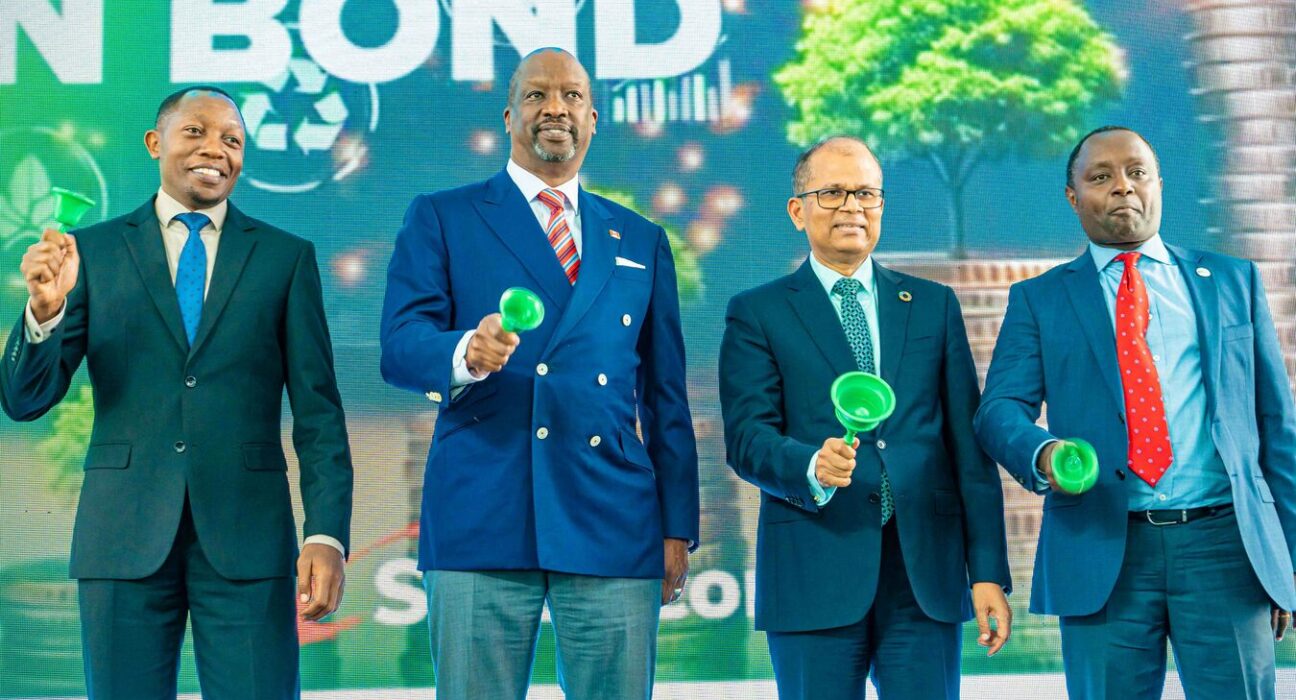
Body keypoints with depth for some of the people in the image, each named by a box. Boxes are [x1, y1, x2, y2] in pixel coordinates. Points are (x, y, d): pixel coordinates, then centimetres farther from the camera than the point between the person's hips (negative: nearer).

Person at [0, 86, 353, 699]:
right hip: (125, 535, 1)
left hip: (245, 536, 0)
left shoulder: (287, 257, 6)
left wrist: (327, 534, -7)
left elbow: (317, 411, 3)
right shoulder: (93, 251, 6)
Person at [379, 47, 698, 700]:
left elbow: (666, 396, 16)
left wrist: (678, 527, 9)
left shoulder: (641, 242, 19)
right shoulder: (440, 218, 11)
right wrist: (466, 353, -23)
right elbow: (399, 345, -1)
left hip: (615, 524, 2)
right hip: (481, 521, -2)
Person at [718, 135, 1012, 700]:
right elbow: (746, 439, -5)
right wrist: (812, 467, -26)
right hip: (813, 573, -2)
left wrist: (989, 570, 3)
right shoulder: (757, 313, 6)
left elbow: (968, 446, 9)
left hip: (925, 570, 2)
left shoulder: (934, 305, 13)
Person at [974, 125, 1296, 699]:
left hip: (1223, 543, 1)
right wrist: (1043, 454, -23)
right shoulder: (1039, 299, 11)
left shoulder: (1233, 282, 15)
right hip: (1103, 551, -1)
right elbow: (1000, 408, 0)